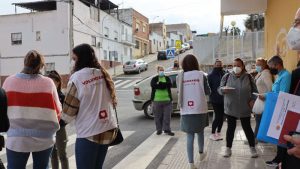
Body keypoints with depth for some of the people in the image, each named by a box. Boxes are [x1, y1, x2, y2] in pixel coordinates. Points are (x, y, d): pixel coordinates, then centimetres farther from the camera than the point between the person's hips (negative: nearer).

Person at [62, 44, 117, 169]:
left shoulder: (77, 77, -12)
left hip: (89, 133, -6)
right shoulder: (103, 74, 7)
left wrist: (64, 119, 12)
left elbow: (70, 107, -7)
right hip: (108, 129, 6)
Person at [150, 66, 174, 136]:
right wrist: (164, 85, -16)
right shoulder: (154, 79, 7)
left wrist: (159, 84, -15)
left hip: (167, 100, 1)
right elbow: (153, 85, -14)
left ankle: (167, 129, 9)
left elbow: (169, 85, -9)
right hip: (157, 101, -1)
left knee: (167, 116, 0)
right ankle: (159, 130, 18)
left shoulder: (167, 78, 12)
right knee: (158, 116, 5)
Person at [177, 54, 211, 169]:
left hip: (186, 111, 0)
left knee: (189, 136, 5)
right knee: (200, 132, 22)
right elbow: (208, 92, 2)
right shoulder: (201, 75, -3)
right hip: (200, 109, 0)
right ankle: (201, 153, 42)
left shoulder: (180, 76, 0)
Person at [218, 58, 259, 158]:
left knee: (247, 128, 8)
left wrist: (252, 100, -8)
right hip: (230, 108, 0)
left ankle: (252, 148, 24)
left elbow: (254, 90, 7)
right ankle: (228, 148, 20)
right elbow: (219, 89, 1)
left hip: (245, 108, 0)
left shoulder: (248, 77, -1)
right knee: (231, 128, 8)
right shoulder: (227, 76, -1)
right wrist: (223, 89, -21)